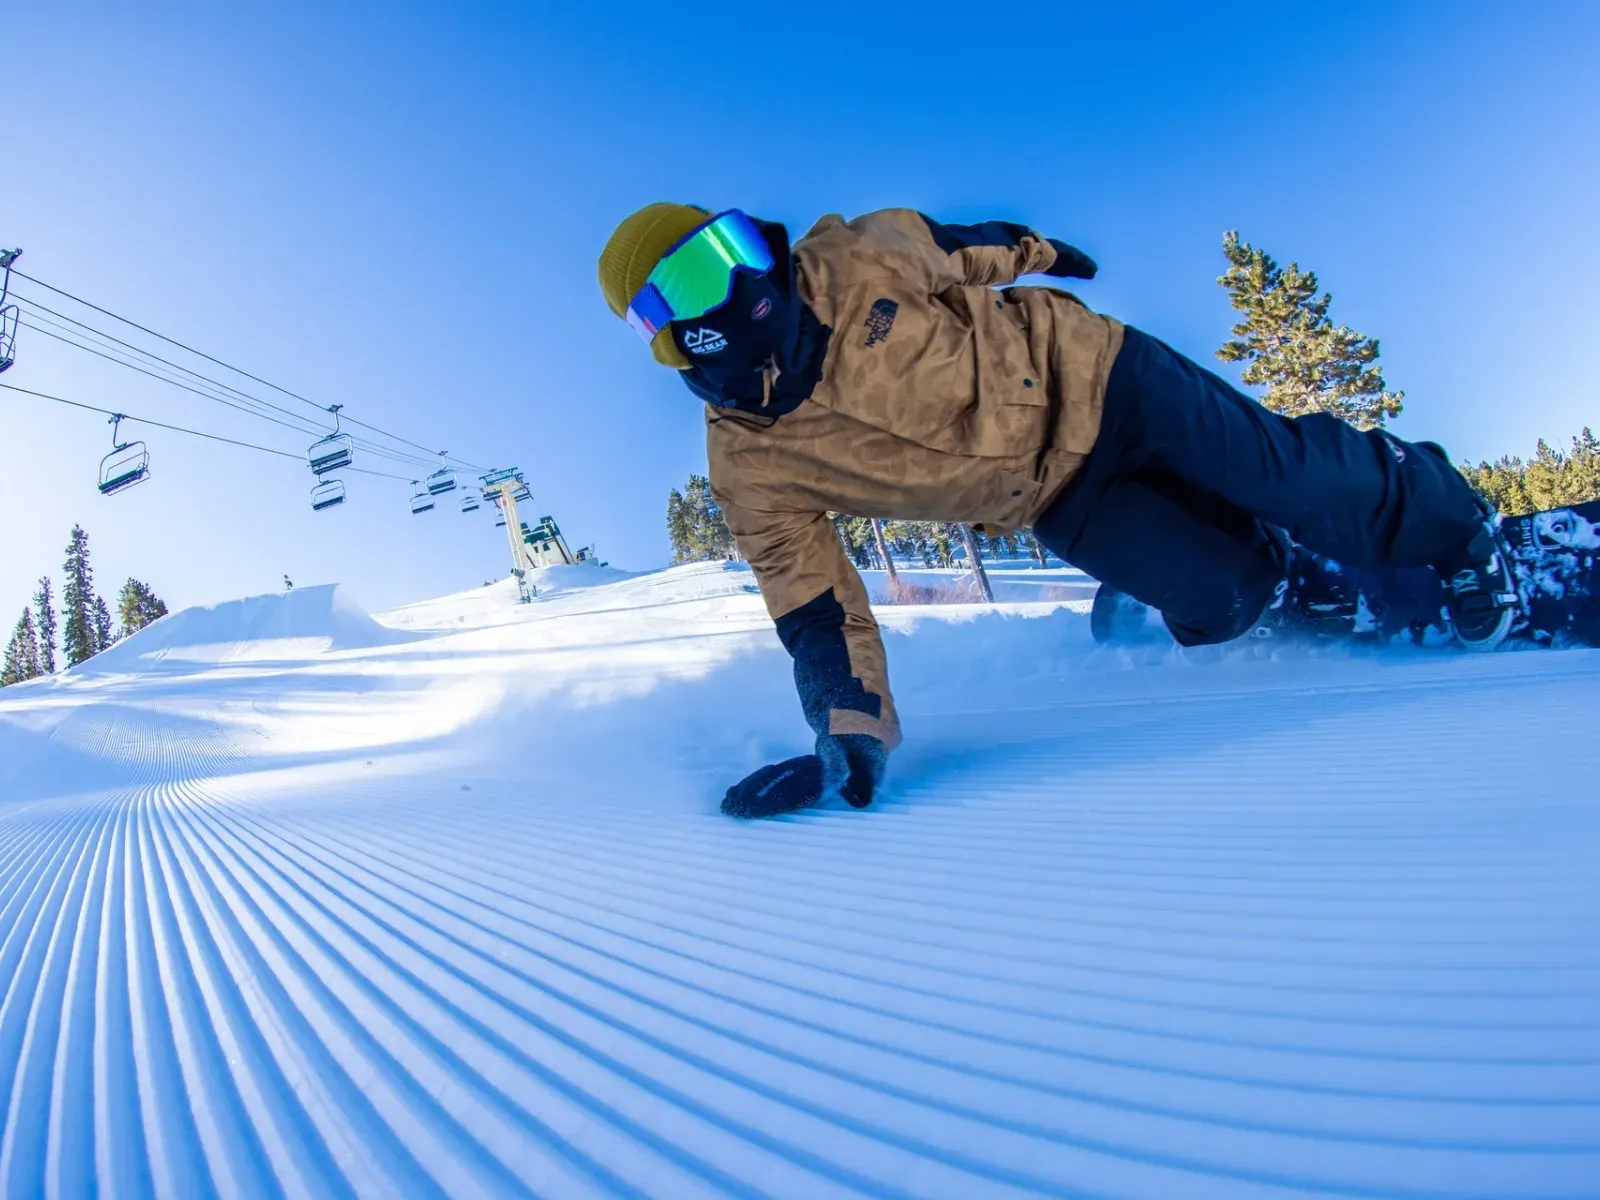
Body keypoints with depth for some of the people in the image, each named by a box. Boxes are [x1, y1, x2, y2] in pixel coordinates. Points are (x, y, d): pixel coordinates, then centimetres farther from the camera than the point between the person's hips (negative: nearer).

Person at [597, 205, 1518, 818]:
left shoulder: (853, 263, -18)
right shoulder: (750, 468, -18)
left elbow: (954, 245, 2)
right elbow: (813, 610, -15)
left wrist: (1036, 253, 19)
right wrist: (855, 733, -23)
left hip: (1087, 379, 0)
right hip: (1058, 499, 0)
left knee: (1293, 478, -5)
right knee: (1217, 601, -12)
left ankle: (1455, 523, 27)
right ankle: (1273, 572, 28)